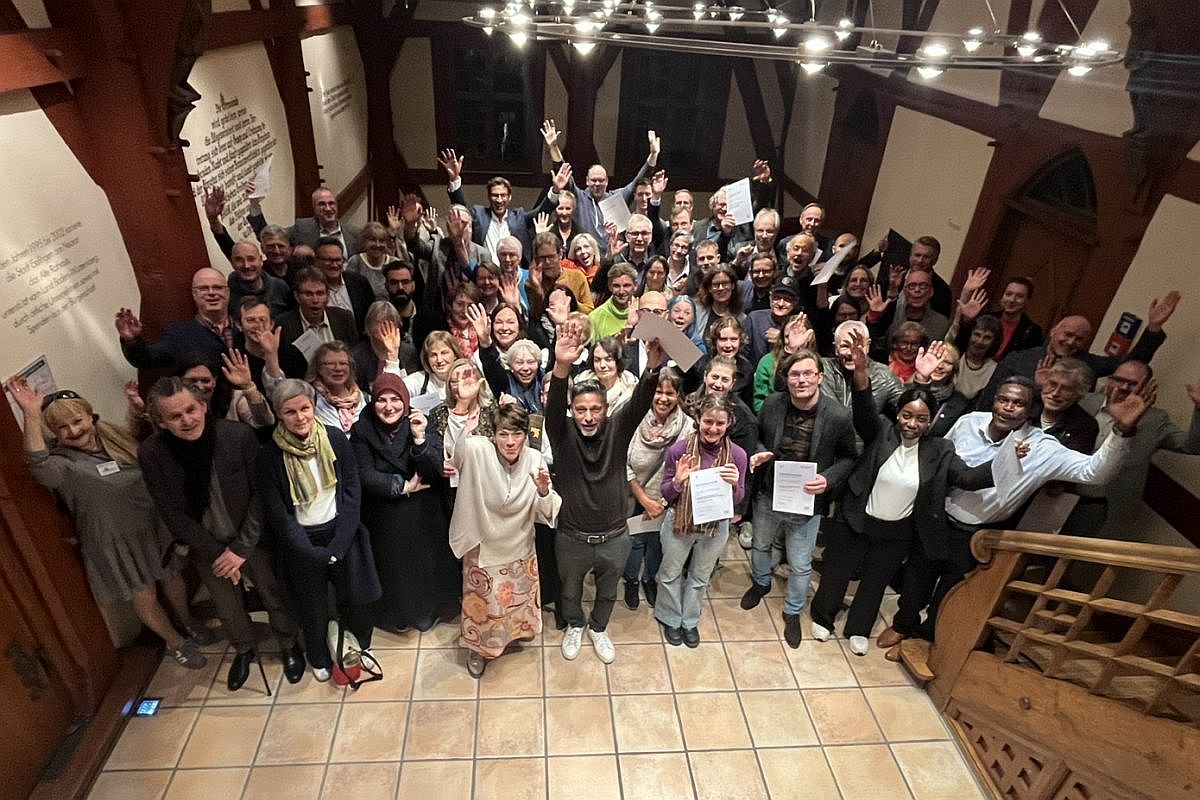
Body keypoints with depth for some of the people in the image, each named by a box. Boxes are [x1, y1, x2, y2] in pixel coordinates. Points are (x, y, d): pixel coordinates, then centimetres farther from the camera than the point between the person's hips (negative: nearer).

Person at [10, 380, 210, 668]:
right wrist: (31, 415, -53)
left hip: (152, 526, 4)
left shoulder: (114, 436, -4)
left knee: (171, 577, 22)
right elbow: (39, 465, -43)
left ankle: (188, 622, 49)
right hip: (113, 543, -4)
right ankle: (176, 642, 35)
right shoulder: (62, 462, -20)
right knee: (144, 596, 10)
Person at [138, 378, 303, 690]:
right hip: (205, 546, 2)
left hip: (250, 538, -1)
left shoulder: (239, 435, -24)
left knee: (274, 595, 16)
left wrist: (242, 547, -18)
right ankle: (243, 650, 51)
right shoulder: (151, 453, -18)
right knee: (226, 607, 22)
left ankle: (289, 645, 44)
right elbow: (172, 513, -13)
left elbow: (260, 493, -17)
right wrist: (216, 552, -14)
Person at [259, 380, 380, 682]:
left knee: (356, 598, 12)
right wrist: (315, 553, -14)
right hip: (302, 540, -1)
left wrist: (338, 545, -13)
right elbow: (278, 515, -11)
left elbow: (352, 493, -7)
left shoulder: (335, 439, -11)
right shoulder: (270, 456, -15)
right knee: (312, 605, 17)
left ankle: (360, 648, 42)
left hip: (341, 532, 1)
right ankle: (319, 657, 45)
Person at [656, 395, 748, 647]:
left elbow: (737, 501, -5)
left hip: (716, 527, 2)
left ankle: (690, 621, 49)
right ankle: (670, 619, 47)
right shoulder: (679, 449, -21)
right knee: (671, 574, 20)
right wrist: (678, 481, -32)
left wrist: (734, 484, -27)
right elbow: (666, 495, -10)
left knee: (700, 577, 23)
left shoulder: (737, 455, -16)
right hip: (679, 523, -1)